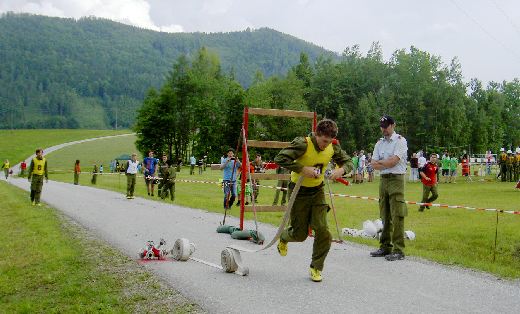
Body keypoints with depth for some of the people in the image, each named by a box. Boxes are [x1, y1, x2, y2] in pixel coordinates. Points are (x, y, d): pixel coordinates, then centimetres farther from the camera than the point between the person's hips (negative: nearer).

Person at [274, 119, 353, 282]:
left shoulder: (333, 147, -7)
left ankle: (316, 268, 9)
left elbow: (348, 161, 6)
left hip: (318, 191, 4)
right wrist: (302, 169, -34)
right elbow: (280, 158, -29)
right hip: (299, 191, -4)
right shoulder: (303, 144, -24)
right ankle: (283, 238, 43)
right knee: (300, 234, 5)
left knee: (323, 230, -9)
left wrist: (342, 169, -18)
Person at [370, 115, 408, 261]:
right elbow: (374, 164, 7)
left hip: (396, 179, -7)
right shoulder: (379, 143, 16)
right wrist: (387, 164, -8)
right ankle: (385, 247, 18)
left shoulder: (400, 141, -4)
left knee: (397, 217, -10)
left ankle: (398, 250, -8)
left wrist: (380, 162, 1)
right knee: (385, 216, 11)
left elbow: (393, 161, -15)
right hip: (383, 180, 7)